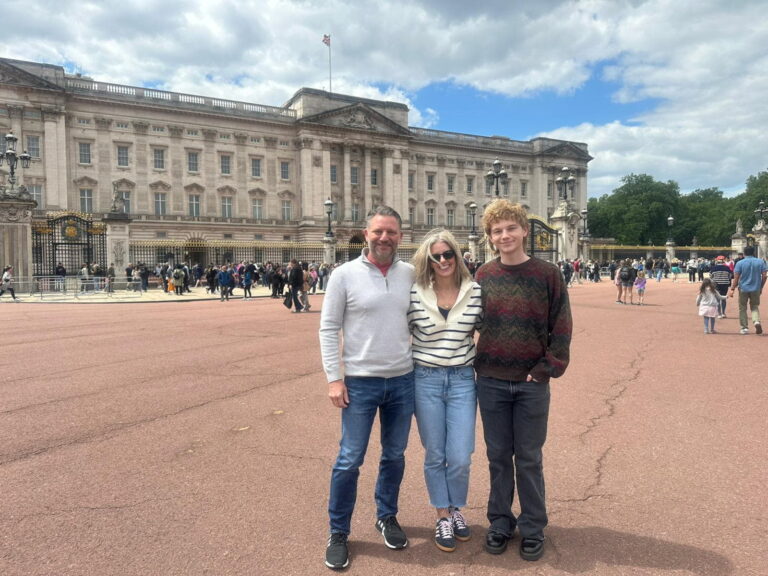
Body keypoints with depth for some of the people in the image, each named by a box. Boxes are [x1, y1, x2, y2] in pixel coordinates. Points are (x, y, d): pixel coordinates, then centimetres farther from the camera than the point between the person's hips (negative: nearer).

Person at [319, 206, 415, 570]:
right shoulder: (345, 274, -7)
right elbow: (328, 328, -5)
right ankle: (338, 533, 24)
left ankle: (387, 517, 39)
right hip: (360, 382, -3)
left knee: (395, 455, 17)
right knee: (349, 460, 4)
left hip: (403, 380, 3)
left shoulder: (411, 274, 2)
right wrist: (333, 378, -10)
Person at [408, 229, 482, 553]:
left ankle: (456, 510, 31)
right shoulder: (415, 294, -6)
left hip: (463, 380, 1)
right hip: (426, 380, 0)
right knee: (435, 455, 10)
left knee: (460, 457, 2)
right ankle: (443, 517, 31)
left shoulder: (475, 292, -2)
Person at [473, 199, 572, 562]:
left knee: (529, 458, 9)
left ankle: (532, 528, 26)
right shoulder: (483, 276, 1)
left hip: (532, 383, -2)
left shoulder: (548, 274, -5)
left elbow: (561, 328, -3)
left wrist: (548, 368, -8)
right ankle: (501, 523, 29)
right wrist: (479, 366, 1)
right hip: (491, 382, 2)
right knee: (498, 457, 12)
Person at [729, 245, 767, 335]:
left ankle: (744, 328, 10)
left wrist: (732, 289, -4)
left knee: (742, 308, 9)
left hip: (743, 289, -2)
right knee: (755, 307, 15)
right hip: (756, 289, 2)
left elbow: (736, 277, -9)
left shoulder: (740, 263, -6)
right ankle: (756, 321, -11)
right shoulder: (760, 262, 1)